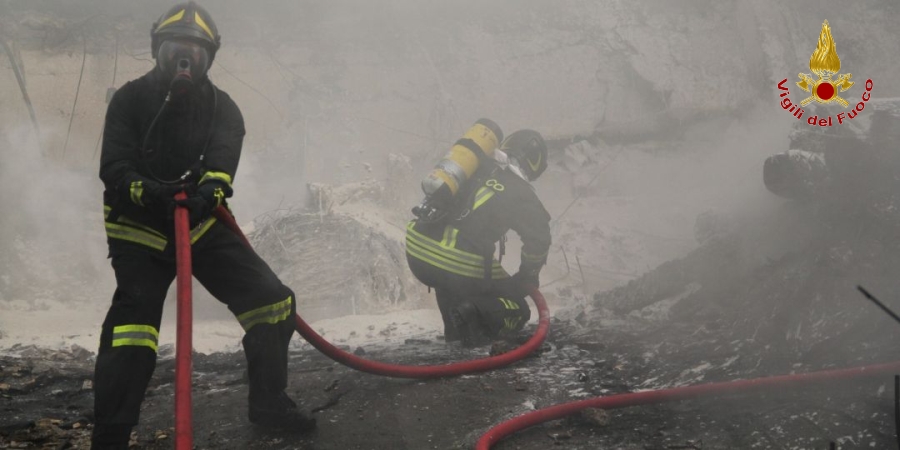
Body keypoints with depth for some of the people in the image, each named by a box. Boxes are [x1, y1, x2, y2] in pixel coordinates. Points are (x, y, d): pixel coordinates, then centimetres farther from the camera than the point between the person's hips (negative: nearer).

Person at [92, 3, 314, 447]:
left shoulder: (221, 107, 0)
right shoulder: (131, 99, -6)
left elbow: (223, 160, -17)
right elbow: (113, 167, -15)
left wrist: (210, 189, -41)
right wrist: (147, 191, -37)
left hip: (202, 225, 4)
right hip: (139, 231, -3)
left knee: (272, 300, -3)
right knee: (131, 331, -19)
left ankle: (268, 402, 15)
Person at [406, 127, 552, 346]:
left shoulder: (473, 168, 18)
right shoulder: (519, 191, 3)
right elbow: (538, 236, -1)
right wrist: (527, 277, 16)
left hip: (416, 255, 6)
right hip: (459, 266, -6)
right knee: (515, 313, 11)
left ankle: (455, 328, 24)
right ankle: (474, 315, -16)